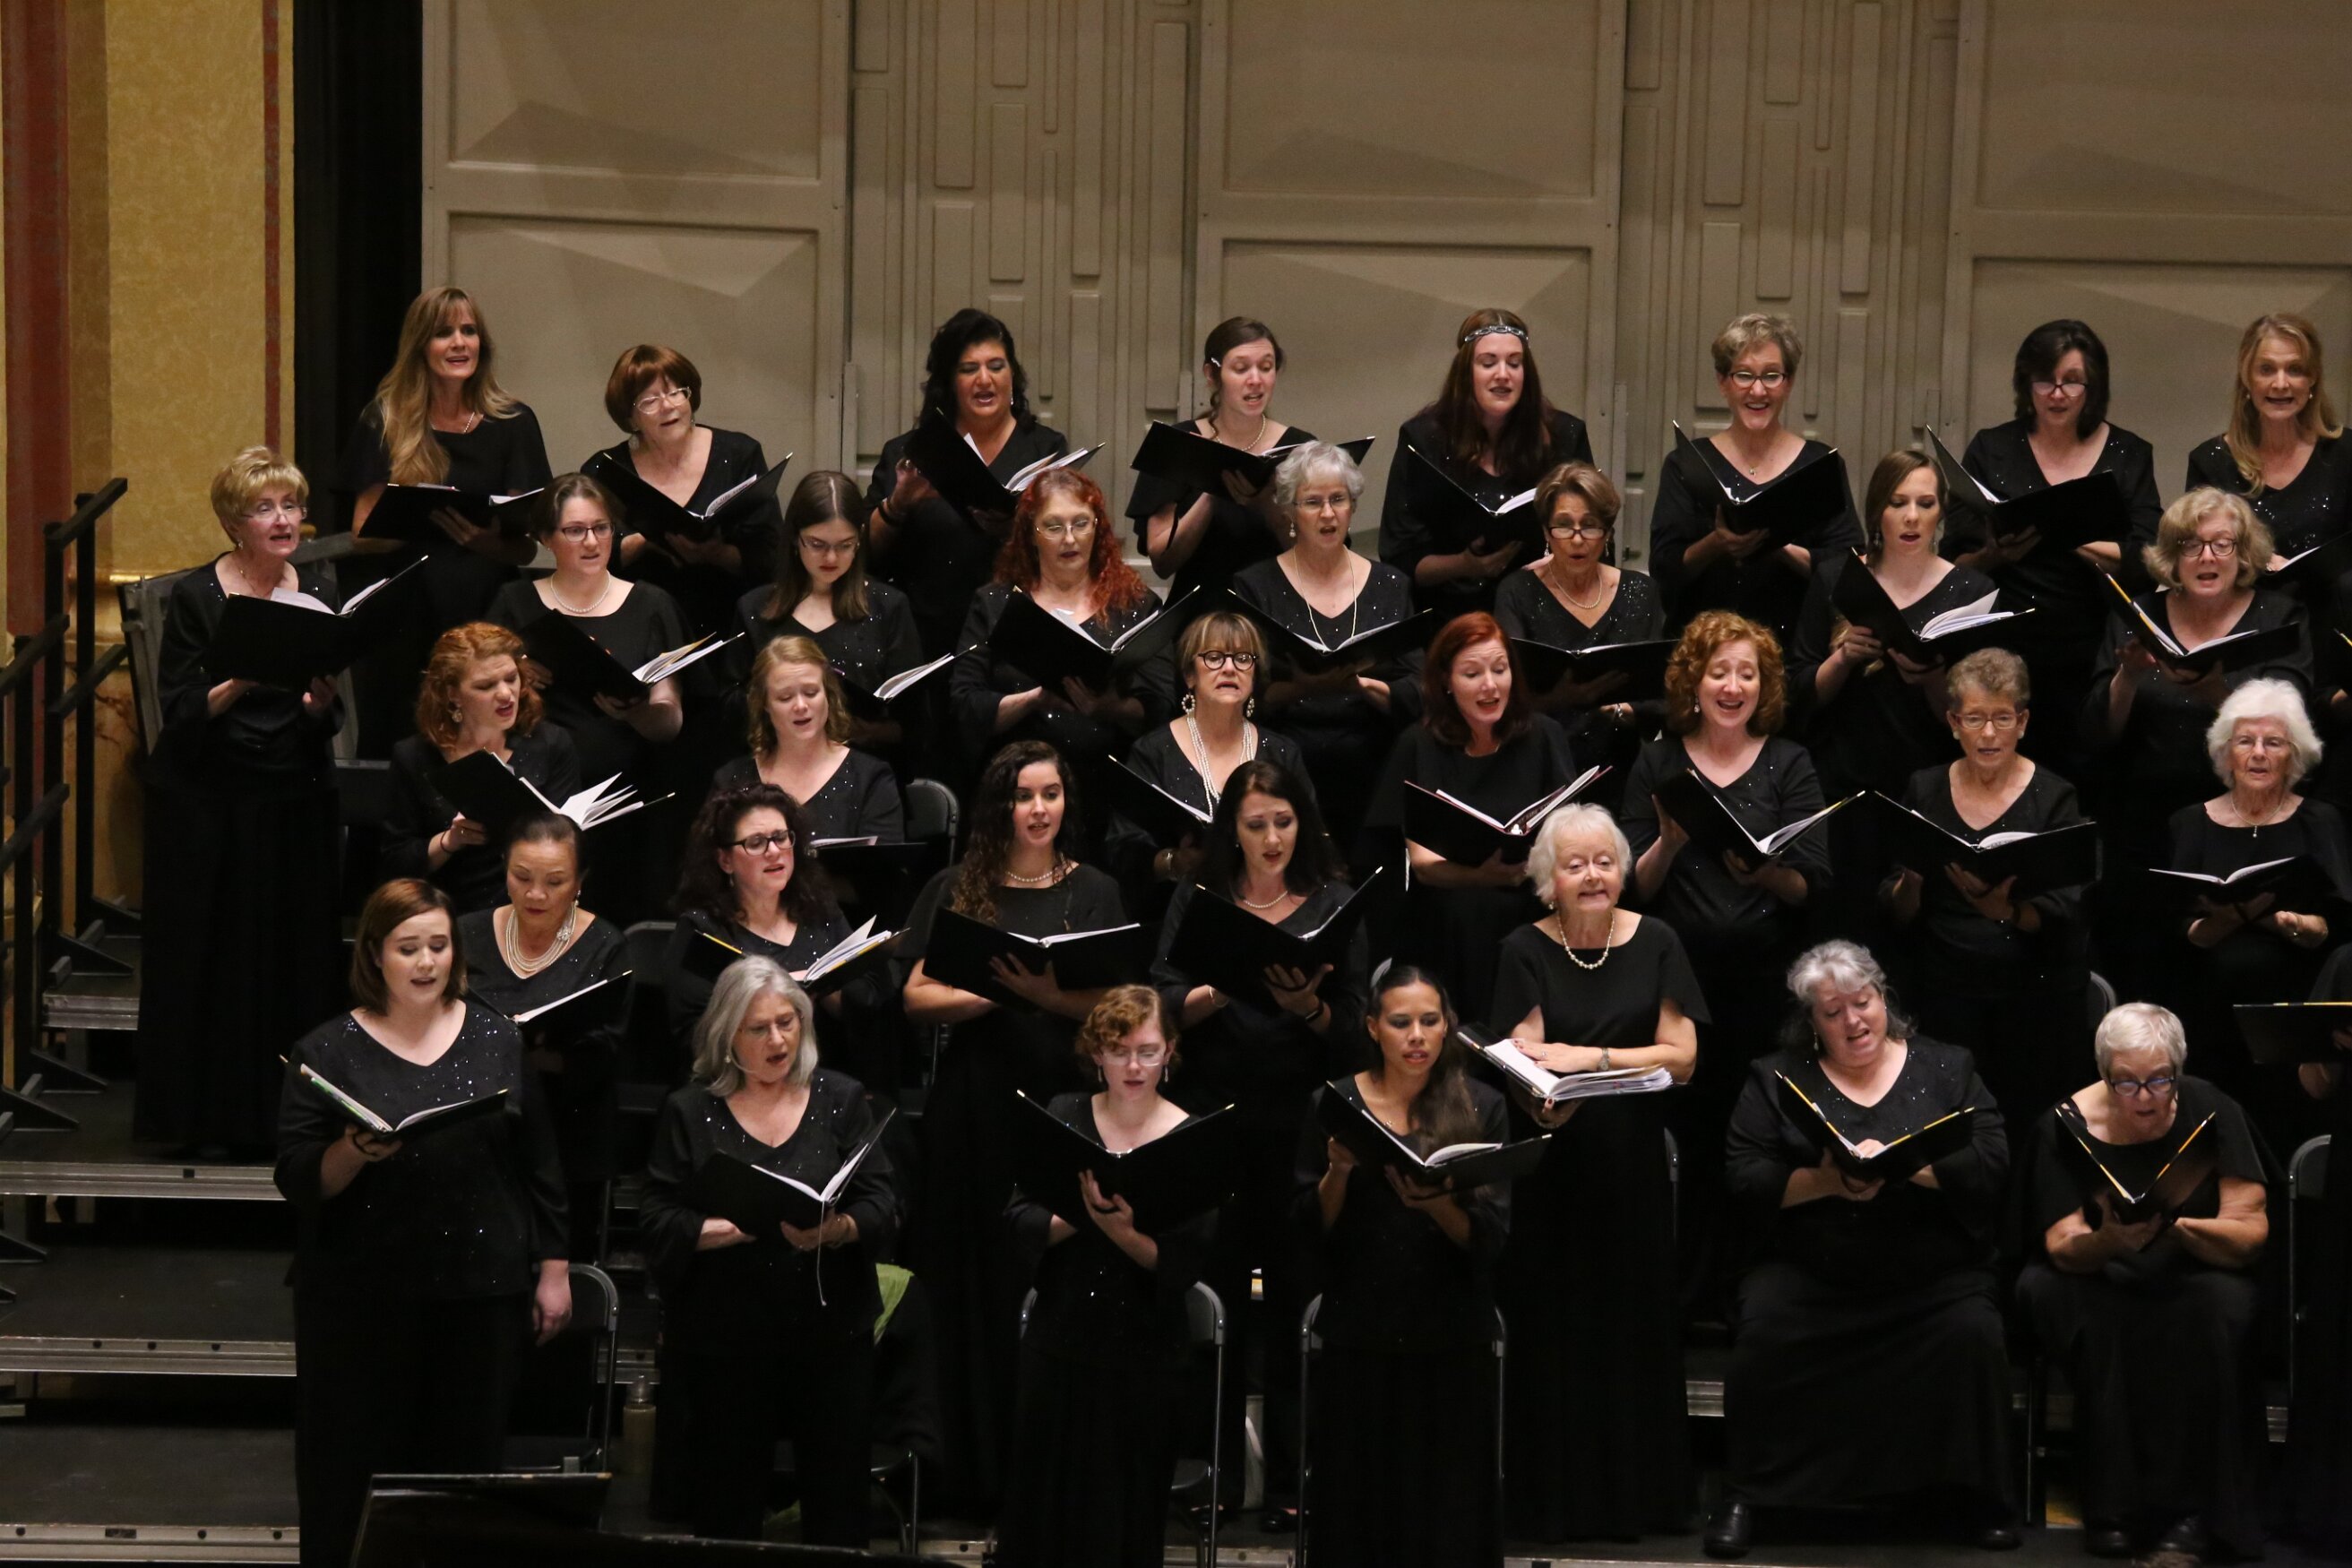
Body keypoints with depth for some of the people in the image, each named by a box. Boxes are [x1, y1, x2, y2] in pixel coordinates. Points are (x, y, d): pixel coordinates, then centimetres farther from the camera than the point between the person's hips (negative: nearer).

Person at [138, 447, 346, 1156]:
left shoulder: (319, 593, 6)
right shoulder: (195, 598, -5)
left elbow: (329, 723, 4)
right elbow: (180, 715, -10)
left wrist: (319, 698, -18)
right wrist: (240, 682, -26)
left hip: (296, 798, 3)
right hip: (206, 799, -3)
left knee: (294, 956, 2)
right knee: (207, 959, 0)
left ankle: (280, 1111, 11)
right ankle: (198, 1116, 9)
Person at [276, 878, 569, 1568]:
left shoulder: (497, 1040, 6)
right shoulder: (328, 1052, -1)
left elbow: (538, 1165, 10)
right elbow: (296, 1182, -5)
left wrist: (554, 1270, 8)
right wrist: (352, 1153, -25)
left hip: (480, 1294, 2)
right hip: (361, 1298, -2)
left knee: (465, 1463, 6)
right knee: (354, 1473, 0)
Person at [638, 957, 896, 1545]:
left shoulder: (841, 1099, 6)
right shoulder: (689, 1112, 4)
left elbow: (882, 1206, -2)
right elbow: (658, 1226, -3)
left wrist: (836, 1229, -23)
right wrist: (734, 1229, -20)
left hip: (831, 1333, 1)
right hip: (726, 1338, -1)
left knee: (838, 1513, 3)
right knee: (727, 1515, 4)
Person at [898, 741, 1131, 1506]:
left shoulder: (1094, 892, 8)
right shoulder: (955, 890, 8)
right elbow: (918, 997, 1)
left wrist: (1047, 992, -18)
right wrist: (993, 993, -14)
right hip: (975, 1105, 0)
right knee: (977, 1285, 0)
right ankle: (978, 1466, 6)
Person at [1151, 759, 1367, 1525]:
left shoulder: (1335, 905, 6)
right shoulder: (1197, 901, 10)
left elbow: (1352, 1027, 1)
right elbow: (1165, 1003, 1)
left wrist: (1307, 1006, -19)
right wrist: (1229, 986, -18)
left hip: (1301, 1124, -1)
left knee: (1293, 1303, -1)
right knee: (1214, 1295, 1)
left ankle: (1291, 1482, 4)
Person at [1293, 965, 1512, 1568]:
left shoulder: (1480, 1107, 0)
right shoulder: (1335, 1104, 2)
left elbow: (1491, 1236, -5)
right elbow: (1310, 1230, 1)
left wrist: (1433, 1202, -23)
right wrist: (1339, 1171, -16)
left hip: (1451, 1342, 0)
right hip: (1358, 1333, 1)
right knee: (1359, 1510, 4)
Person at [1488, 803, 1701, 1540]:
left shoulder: (1655, 943, 2)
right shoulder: (1525, 951, -1)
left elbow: (1681, 1058, -4)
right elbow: (1523, 1063, -9)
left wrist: (1590, 1056, -16)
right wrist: (1544, 1106, -31)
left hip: (1633, 1164, 1)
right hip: (1549, 1167, -1)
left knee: (1632, 1329, 3)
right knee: (1552, 1333, -1)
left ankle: (1634, 1496, 11)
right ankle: (1554, 1500, 5)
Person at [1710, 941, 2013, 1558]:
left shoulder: (1946, 1069, 11)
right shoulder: (1775, 1079, 11)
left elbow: (1992, 1165, -2)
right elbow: (1746, 1182, 1)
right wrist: (1823, 1181, -16)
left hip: (1933, 1273, 0)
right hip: (1809, 1272, 0)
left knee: (1975, 1336, -27)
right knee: (1763, 1333, -26)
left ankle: (1980, 1494, -6)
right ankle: (1745, 1494, -8)